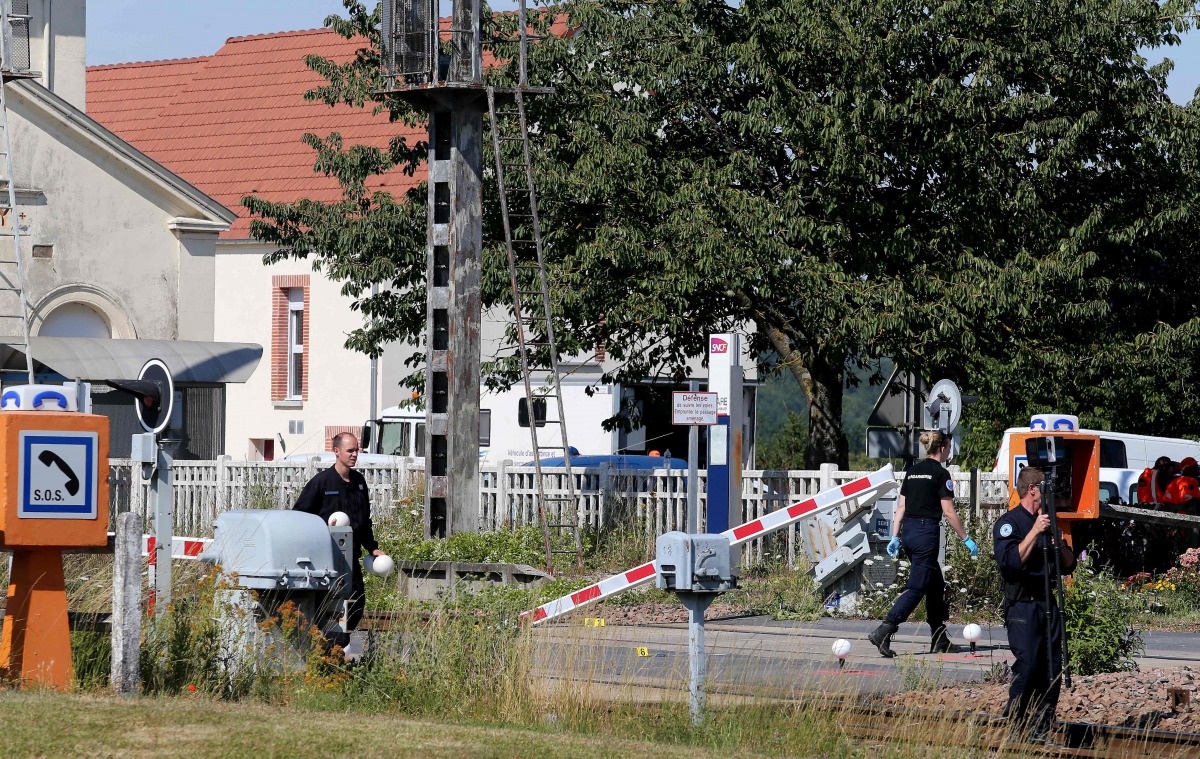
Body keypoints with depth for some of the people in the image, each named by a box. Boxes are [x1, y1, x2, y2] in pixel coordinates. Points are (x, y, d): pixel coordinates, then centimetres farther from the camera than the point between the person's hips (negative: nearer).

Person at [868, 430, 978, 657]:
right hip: (927, 532, -8)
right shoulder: (940, 473, -8)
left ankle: (939, 640, 20)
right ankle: (883, 633, -20)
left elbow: (901, 506, 12)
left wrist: (895, 537, 14)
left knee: (935, 584, 17)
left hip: (908, 530, 8)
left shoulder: (912, 471, 13)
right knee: (916, 587, -8)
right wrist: (966, 539, -2)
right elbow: (949, 512, -9)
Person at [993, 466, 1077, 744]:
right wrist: (1035, 532, -18)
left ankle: (1041, 729, 4)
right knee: (1027, 665, -15)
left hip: (1048, 605, 7)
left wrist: (1058, 540, -1)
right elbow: (1010, 561, -19)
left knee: (1052, 669, 0)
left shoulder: (1046, 521, 19)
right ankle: (1016, 725, -2)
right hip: (1022, 605, -7)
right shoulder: (1009, 523, -4)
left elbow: (1069, 565, 18)